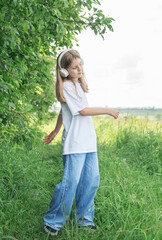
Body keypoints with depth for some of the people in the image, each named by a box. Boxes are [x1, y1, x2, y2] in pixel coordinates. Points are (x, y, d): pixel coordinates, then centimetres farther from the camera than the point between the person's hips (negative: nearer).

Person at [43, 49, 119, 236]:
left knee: (91, 180, 7)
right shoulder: (66, 86, -9)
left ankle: (84, 220, 21)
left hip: (89, 142, 8)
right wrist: (108, 111, -4)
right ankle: (52, 222, 7)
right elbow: (82, 111, -12)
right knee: (70, 182, -10)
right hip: (74, 143, -8)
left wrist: (55, 132, 28)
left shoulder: (78, 84, 16)